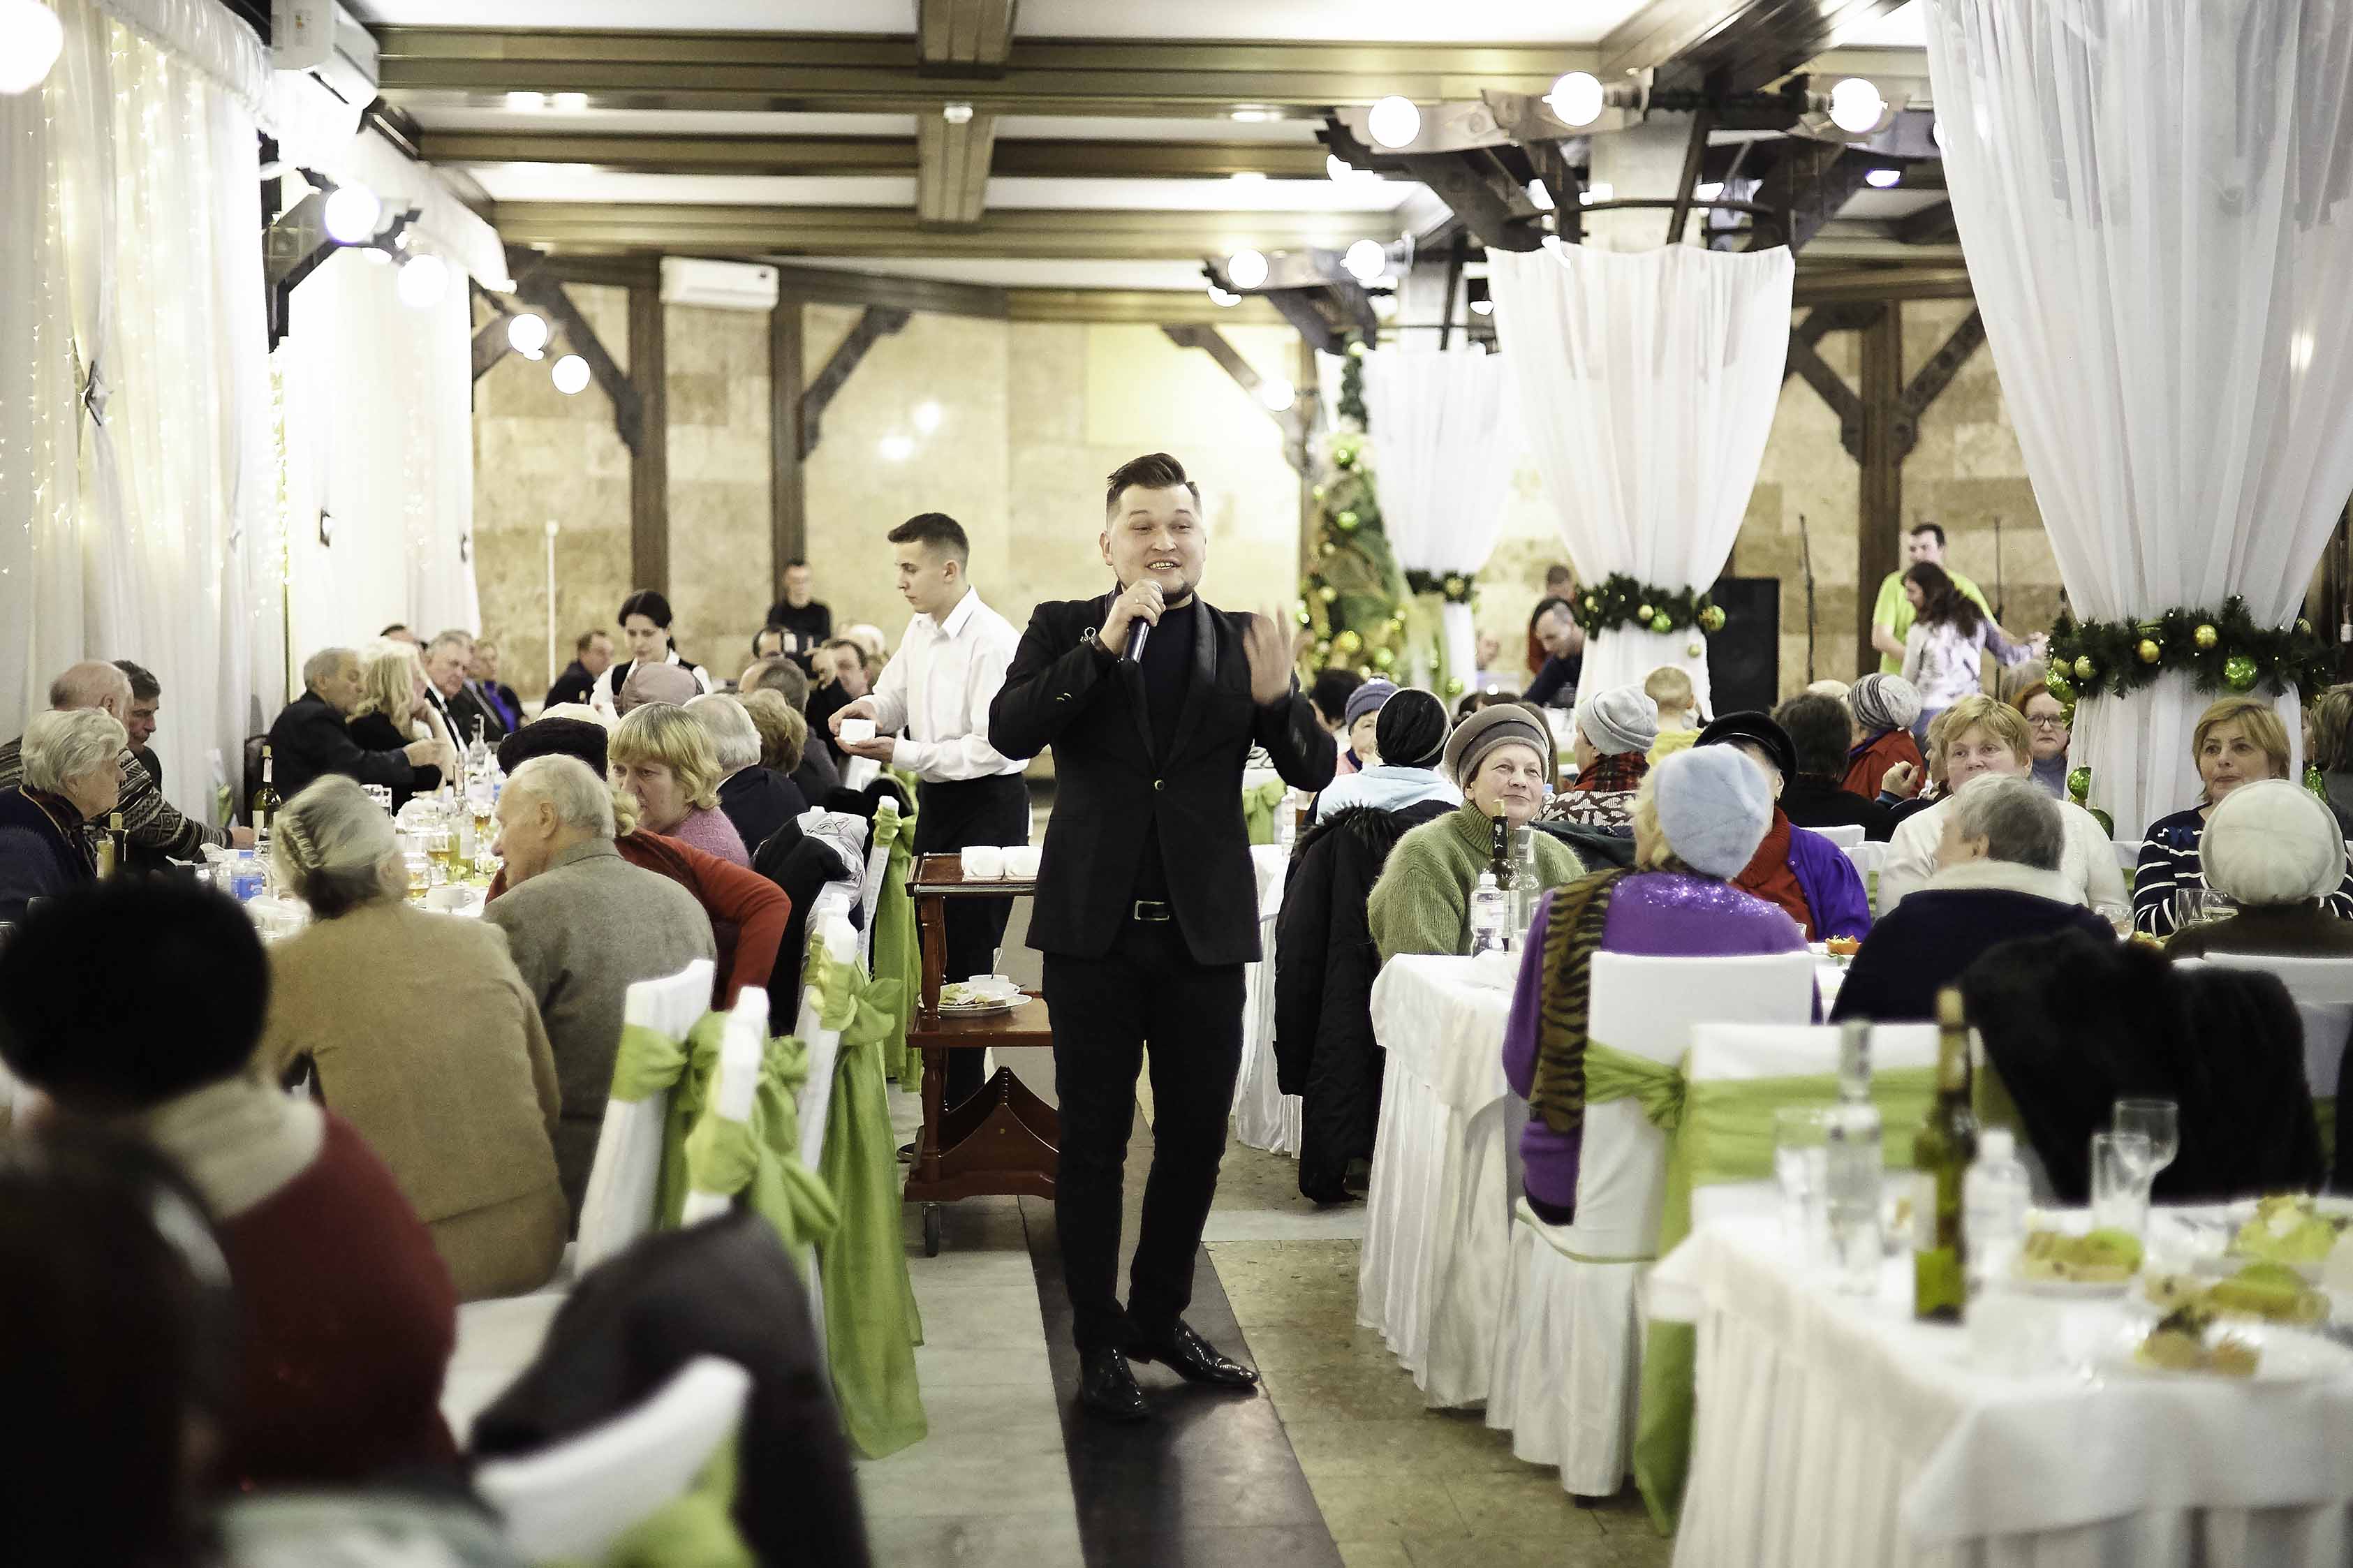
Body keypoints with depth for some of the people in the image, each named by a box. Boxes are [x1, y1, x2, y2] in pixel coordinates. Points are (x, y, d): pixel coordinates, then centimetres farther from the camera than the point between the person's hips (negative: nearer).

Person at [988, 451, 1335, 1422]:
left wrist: (1276, 697, -23)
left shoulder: (1241, 642, 5)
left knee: (1195, 1139, 11)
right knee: (1093, 1141, 5)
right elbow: (1009, 732, -15)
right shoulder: (1065, 629, 2)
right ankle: (1100, 1342, 16)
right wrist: (1104, 645, -23)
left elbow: (1315, 772, -3)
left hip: (1204, 930, 2)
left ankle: (1161, 1318, 29)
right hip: (1095, 928, -2)